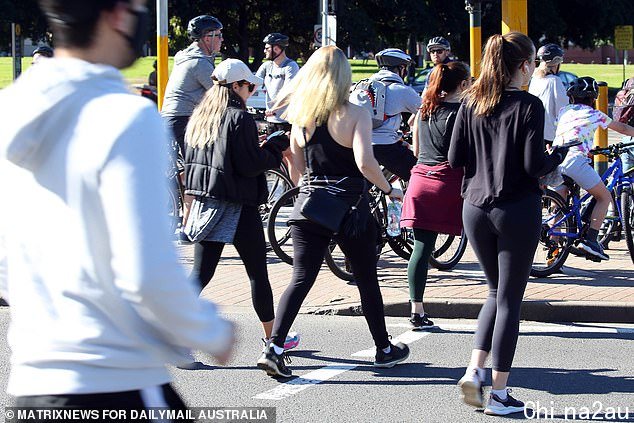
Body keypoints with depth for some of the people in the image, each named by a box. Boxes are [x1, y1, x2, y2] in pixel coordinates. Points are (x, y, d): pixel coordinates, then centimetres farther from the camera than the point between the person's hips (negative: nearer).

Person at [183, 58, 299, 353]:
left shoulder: (199, 117, 10)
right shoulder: (239, 118, -14)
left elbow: (190, 160, 16)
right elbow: (250, 165, -17)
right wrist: (278, 145, -4)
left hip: (204, 203, 7)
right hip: (237, 206, -6)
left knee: (201, 271, 6)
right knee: (257, 272, 8)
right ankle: (272, 338, 19)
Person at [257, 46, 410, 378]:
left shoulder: (301, 116, 2)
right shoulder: (355, 114, -11)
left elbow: (298, 165, 6)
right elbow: (365, 163, -22)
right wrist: (389, 189, -8)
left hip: (309, 204, 3)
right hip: (350, 207, -3)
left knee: (301, 279, 3)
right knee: (367, 280, 13)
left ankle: (274, 348, -11)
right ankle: (384, 349, 25)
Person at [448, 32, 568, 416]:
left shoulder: (471, 103, 3)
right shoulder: (529, 105, -11)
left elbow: (455, 159, 3)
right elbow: (535, 165, -16)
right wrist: (558, 157, 4)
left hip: (476, 208, 5)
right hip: (517, 210, -5)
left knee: (497, 292, 21)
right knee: (510, 300, 3)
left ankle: (474, 370, 6)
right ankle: (499, 393, 5)